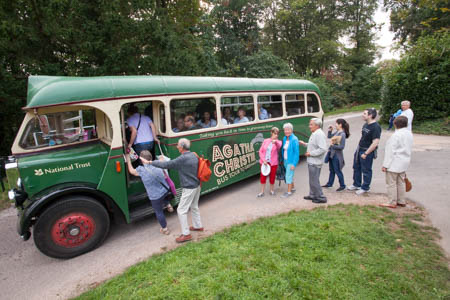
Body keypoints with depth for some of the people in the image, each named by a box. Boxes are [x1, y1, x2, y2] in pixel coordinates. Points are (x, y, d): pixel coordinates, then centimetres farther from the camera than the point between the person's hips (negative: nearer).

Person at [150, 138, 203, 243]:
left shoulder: (182, 159, -25)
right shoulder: (194, 155, 3)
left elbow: (166, 165, -22)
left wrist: (150, 162, -13)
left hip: (189, 188, -9)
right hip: (197, 186, 9)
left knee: (181, 210, 2)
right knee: (194, 207, 25)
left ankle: (186, 234, 11)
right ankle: (198, 226, 40)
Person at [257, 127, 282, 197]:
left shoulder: (278, 142, -1)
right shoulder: (266, 141, 6)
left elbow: (279, 146, -28)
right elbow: (261, 151, 5)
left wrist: (275, 142, -52)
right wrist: (264, 160, -8)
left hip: (273, 163, -1)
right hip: (264, 162, 2)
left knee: (272, 177, 7)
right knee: (263, 176, 5)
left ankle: (271, 190, 30)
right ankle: (262, 192, 18)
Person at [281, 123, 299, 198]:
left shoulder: (294, 139, -16)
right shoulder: (284, 139, 5)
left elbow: (297, 152, -17)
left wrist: (294, 164, -19)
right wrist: (283, 159, 8)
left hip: (291, 161, -7)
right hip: (285, 160, 7)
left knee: (288, 176, -4)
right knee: (290, 175, 19)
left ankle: (289, 192, 7)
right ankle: (293, 188, 36)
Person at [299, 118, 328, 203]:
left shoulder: (320, 134, -20)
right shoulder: (314, 134, 13)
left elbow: (323, 149, -27)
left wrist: (311, 153, -21)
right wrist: (305, 144, 15)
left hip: (315, 163, -10)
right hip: (311, 161, 10)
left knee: (314, 181, -1)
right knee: (312, 180, 20)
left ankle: (321, 198, 11)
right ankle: (312, 195, 33)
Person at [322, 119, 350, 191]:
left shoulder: (342, 134, -19)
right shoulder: (336, 132, 6)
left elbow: (342, 147, -21)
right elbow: (329, 137, 21)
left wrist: (333, 146, -24)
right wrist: (330, 131, 7)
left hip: (337, 155, -9)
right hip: (331, 154, 9)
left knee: (337, 171, 3)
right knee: (332, 170, 19)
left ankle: (342, 185, 19)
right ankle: (329, 183, 32)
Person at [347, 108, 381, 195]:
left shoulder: (376, 127, -21)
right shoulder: (366, 124, 7)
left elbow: (375, 143, -24)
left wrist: (366, 153, -21)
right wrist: (358, 148, 16)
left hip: (367, 151, -9)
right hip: (359, 149, 9)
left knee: (366, 170, 5)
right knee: (356, 167, 19)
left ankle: (365, 188, 23)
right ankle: (356, 185, 35)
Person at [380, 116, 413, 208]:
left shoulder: (396, 135, -20)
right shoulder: (409, 134, 7)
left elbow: (391, 151, -20)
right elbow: (409, 149, 14)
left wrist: (385, 165, -16)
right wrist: (405, 160, 21)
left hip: (394, 164, -9)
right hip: (404, 163, 9)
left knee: (391, 183, 1)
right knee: (401, 182, 18)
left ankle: (392, 203, 8)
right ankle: (401, 201, 28)